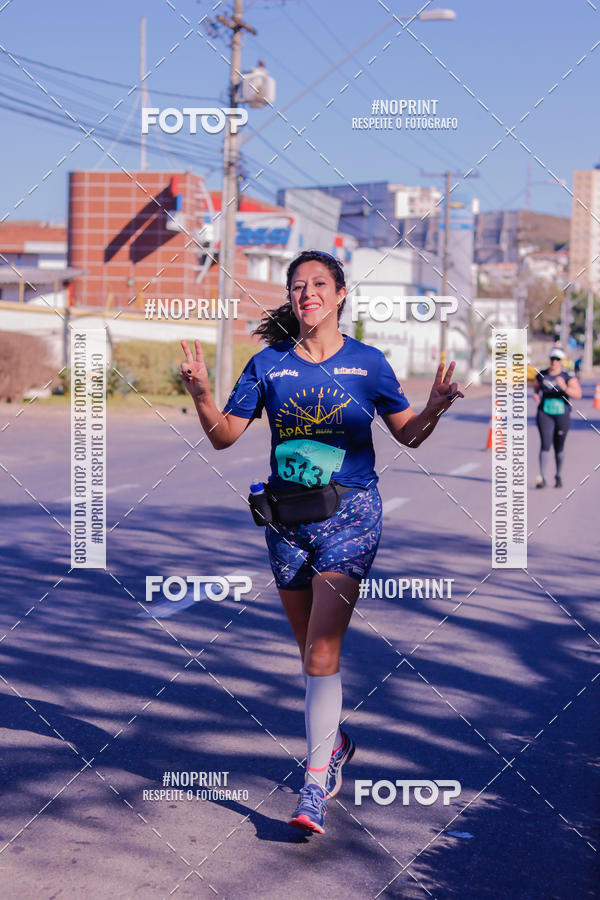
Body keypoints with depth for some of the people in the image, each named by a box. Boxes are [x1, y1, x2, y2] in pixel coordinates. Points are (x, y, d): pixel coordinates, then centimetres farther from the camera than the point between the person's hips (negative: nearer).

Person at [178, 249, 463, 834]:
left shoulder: (367, 363, -1)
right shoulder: (268, 364, 3)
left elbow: (408, 435, 7)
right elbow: (225, 436, 3)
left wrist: (435, 408, -14)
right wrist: (201, 395, -15)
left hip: (349, 515, -3)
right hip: (286, 518, 3)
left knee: (322, 649, -12)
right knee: (309, 648, 15)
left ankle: (315, 786, -9)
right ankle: (334, 741, 40)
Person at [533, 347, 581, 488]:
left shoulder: (568, 377, -6)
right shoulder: (541, 375, 4)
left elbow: (578, 394, -14)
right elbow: (536, 388, 22)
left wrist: (565, 387, -30)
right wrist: (535, 394, -1)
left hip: (562, 414, -1)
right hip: (545, 414, 1)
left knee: (559, 447, 10)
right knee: (545, 445, -13)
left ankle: (559, 476, 30)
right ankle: (543, 478, -16)